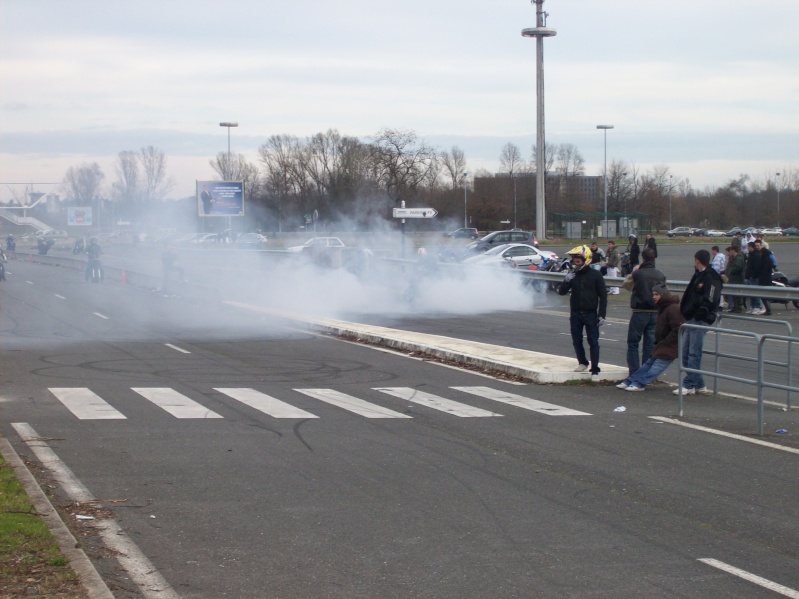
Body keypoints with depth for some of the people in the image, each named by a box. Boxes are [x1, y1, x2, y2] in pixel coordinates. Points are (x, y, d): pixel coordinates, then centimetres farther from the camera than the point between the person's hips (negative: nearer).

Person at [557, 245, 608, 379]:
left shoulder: (595, 275, -5)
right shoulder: (572, 275, 6)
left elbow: (603, 296, -4)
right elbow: (561, 292, 5)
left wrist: (602, 315, -10)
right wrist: (566, 281, -16)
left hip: (590, 314, -4)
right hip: (575, 314, 4)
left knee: (593, 343, -6)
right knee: (577, 341, 11)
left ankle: (595, 370, -6)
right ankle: (582, 363, 32)